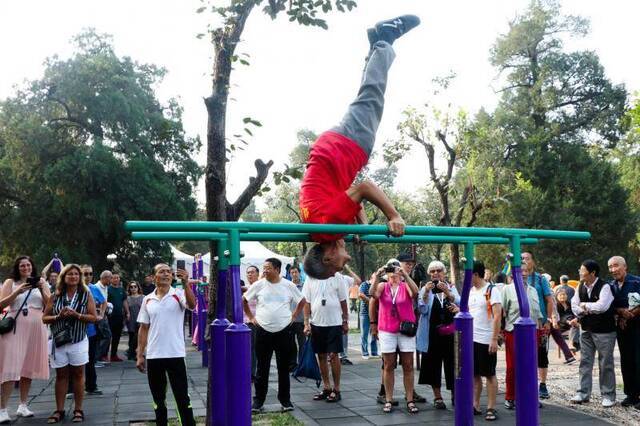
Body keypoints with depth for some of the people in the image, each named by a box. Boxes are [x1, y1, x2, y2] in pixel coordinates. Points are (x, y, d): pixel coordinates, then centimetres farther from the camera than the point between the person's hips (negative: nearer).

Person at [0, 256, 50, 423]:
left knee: (28, 366, 8)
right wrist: (18, 292, -15)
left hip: (35, 328, 3)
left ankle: (23, 405, 18)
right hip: (15, 328, -3)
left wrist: (42, 290, -9)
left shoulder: (40, 282, 12)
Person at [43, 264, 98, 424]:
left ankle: (78, 410, 12)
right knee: (61, 375, 8)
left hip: (78, 341, -1)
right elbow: (45, 318, 6)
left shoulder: (86, 294, 1)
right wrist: (58, 316, -13)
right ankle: (59, 410, 16)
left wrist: (76, 315, -17)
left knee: (78, 374, 5)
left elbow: (94, 317, -3)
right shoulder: (56, 295, 5)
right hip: (59, 341, 2)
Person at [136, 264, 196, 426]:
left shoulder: (179, 294, -4)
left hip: (175, 355, -3)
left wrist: (186, 283, -37)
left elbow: (192, 305, -25)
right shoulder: (147, 300, 6)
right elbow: (143, 329, 10)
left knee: (182, 397, 3)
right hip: (153, 356, 3)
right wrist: (140, 355, 7)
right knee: (158, 398, 14)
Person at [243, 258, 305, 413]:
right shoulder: (258, 285, -2)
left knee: (284, 368, 9)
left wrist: (294, 316, 5)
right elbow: (243, 300, 10)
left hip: (284, 331, 0)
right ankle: (259, 400, 16)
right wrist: (251, 317, 5)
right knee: (262, 368, 6)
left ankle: (285, 400, 20)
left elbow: (302, 301, 13)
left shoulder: (289, 286, -1)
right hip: (263, 332, 0)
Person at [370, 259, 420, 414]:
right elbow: (373, 294, -18)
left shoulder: (406, 286, 0)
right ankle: (388, 400, 10)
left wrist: (405, 275, -29)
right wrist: (377, 276, -29)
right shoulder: (382, 286, 3)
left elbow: (415, 293, -21)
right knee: (388, 366, 5)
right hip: (387, 331, 0)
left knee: (408, 366, 4)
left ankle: (410, 400, 10)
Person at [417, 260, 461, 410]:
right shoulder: (425, 289, 3)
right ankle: (437, 397, 16)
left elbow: (459, 304, -9)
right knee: (434, 364, 4)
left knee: (452, 363, 3)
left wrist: (447, 291, -23)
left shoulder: (451, 288, 8)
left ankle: (454, 394, 19)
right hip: (432, 333, -1)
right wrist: (426, 293, -22)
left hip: (450, 333, 1)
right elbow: (422, 310, -8)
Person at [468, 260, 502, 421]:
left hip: (486, 340, -7)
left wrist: (494, 339, -19)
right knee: (474, 374, 11)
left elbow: (497, 316, -14)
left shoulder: (492, 290, -10)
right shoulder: (470, 291, 11)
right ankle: (475, 405, 20)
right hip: (471, 339, 7)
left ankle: (491, 408, 10)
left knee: (490, 374, 3)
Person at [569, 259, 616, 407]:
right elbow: (574, 305, 5)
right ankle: (583, 393, 17)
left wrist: (584, 305, -14)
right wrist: (587, 311, -14)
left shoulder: (604, 287, -16)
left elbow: (602, 306, -29)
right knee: (585, 362, 9)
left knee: (606, 364, 3)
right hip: (586, 330, 7)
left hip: (604, 331, -6)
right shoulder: (581, 287, 5)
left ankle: (608, 396, 14)